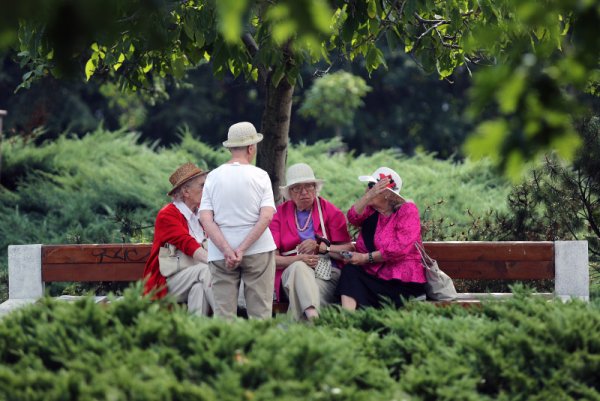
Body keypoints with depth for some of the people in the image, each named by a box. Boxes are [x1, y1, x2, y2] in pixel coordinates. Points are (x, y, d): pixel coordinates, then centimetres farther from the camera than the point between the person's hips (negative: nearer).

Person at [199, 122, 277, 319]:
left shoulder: (213, 176, 3)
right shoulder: (259, 175, -1)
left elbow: (205, 218, -5)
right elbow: (267, 216, -11)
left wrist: (227, 251, -10)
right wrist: (243, 249, -12)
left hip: (220, 252, 2)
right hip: (258, 250, -1)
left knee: (223, 313, 1)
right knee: (260, 313, 2)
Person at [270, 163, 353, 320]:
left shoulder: (331, 212, 12)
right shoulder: (279, 214, 14)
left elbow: (349, 251, 2)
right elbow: (271, 258, 2)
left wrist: (320, 246, -12)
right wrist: (299, 258, -16)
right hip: (292, 270, 0)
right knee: (299, 267, -38)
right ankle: (313, 315, -57)